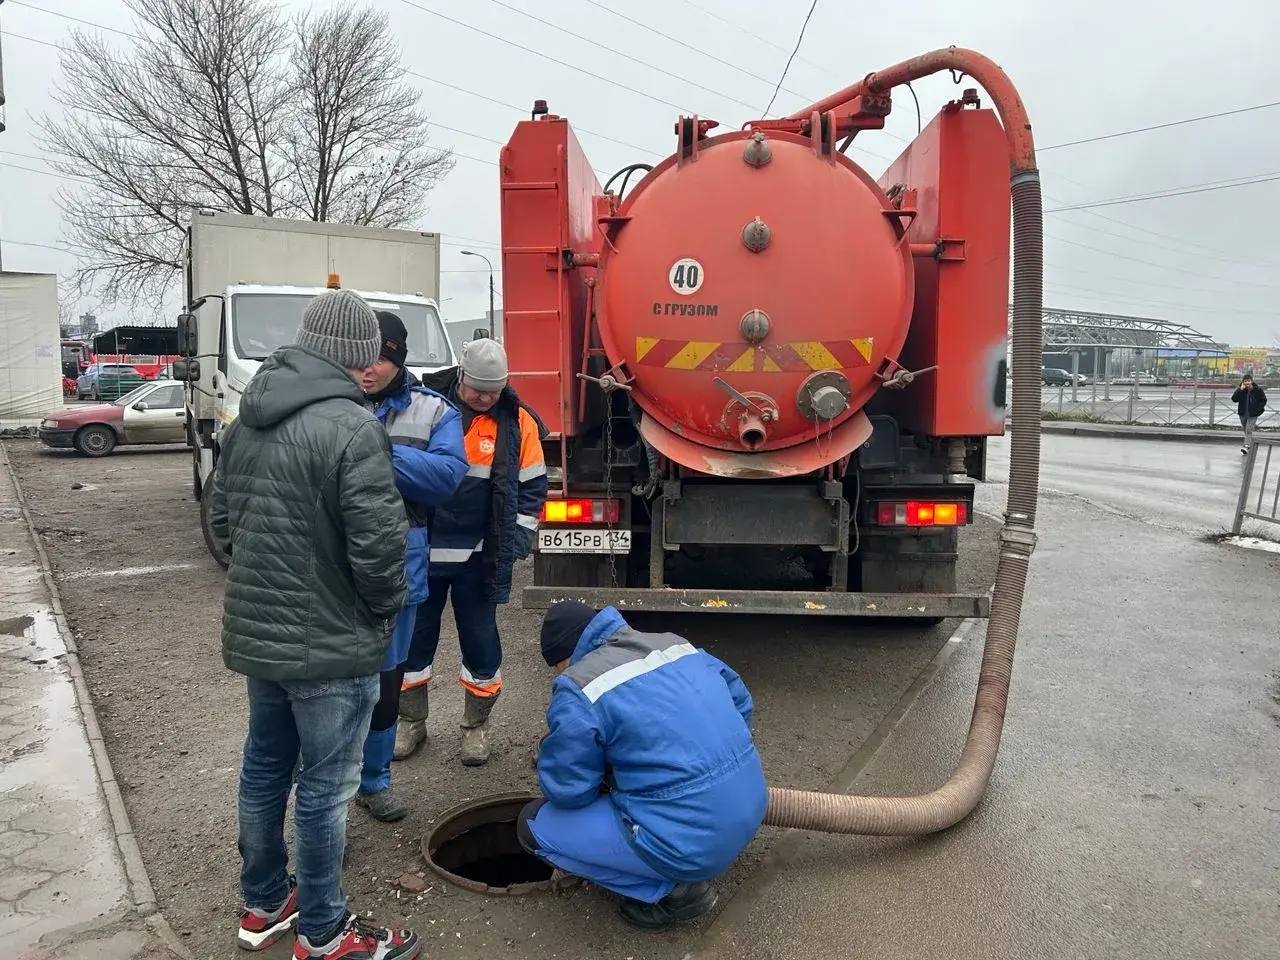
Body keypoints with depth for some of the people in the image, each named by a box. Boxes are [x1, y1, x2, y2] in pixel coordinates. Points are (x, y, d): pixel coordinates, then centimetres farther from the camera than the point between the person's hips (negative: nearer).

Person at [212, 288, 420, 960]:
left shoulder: (249, 419, 5)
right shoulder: (352, 426, -22)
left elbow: (223, 518, 12)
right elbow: (378, 544, -23)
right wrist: (386, 609, -5)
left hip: (254, 630, 8)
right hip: (330, 642, -8)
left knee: (264, 765, 21)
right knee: (323, 785, 6)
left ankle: (263, 905, 39)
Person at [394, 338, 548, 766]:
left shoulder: (517, 422, -3)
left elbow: (532, 488, 4)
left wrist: (514, 543, -2)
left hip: (479, 558, 0)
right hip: (421, 551, 1)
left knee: (480, 639, 9)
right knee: (413, 636, 12)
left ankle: (476, 726, 27)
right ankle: (412, 720, 31)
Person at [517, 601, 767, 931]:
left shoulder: (578, 689, -13)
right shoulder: (676, 643, 9)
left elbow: (565, 789, -7)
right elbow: (741, 702, 19)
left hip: (693, 842, -8)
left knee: (535, 825, 6)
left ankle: (674, 889, 5)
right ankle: (685, 872, 22)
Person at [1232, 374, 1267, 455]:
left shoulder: (1258, 390, -5)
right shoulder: (1240, 390, -2)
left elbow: (1264, 400, 4)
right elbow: (1234, 399, -15)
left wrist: (1258, 409, -9)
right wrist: (1240, 390, -22)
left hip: (1253, 415, -3)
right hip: (1243, 414, 3)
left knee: (1249, 430, -16)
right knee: (1246, 431, 15)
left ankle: (1246, 446, -23)